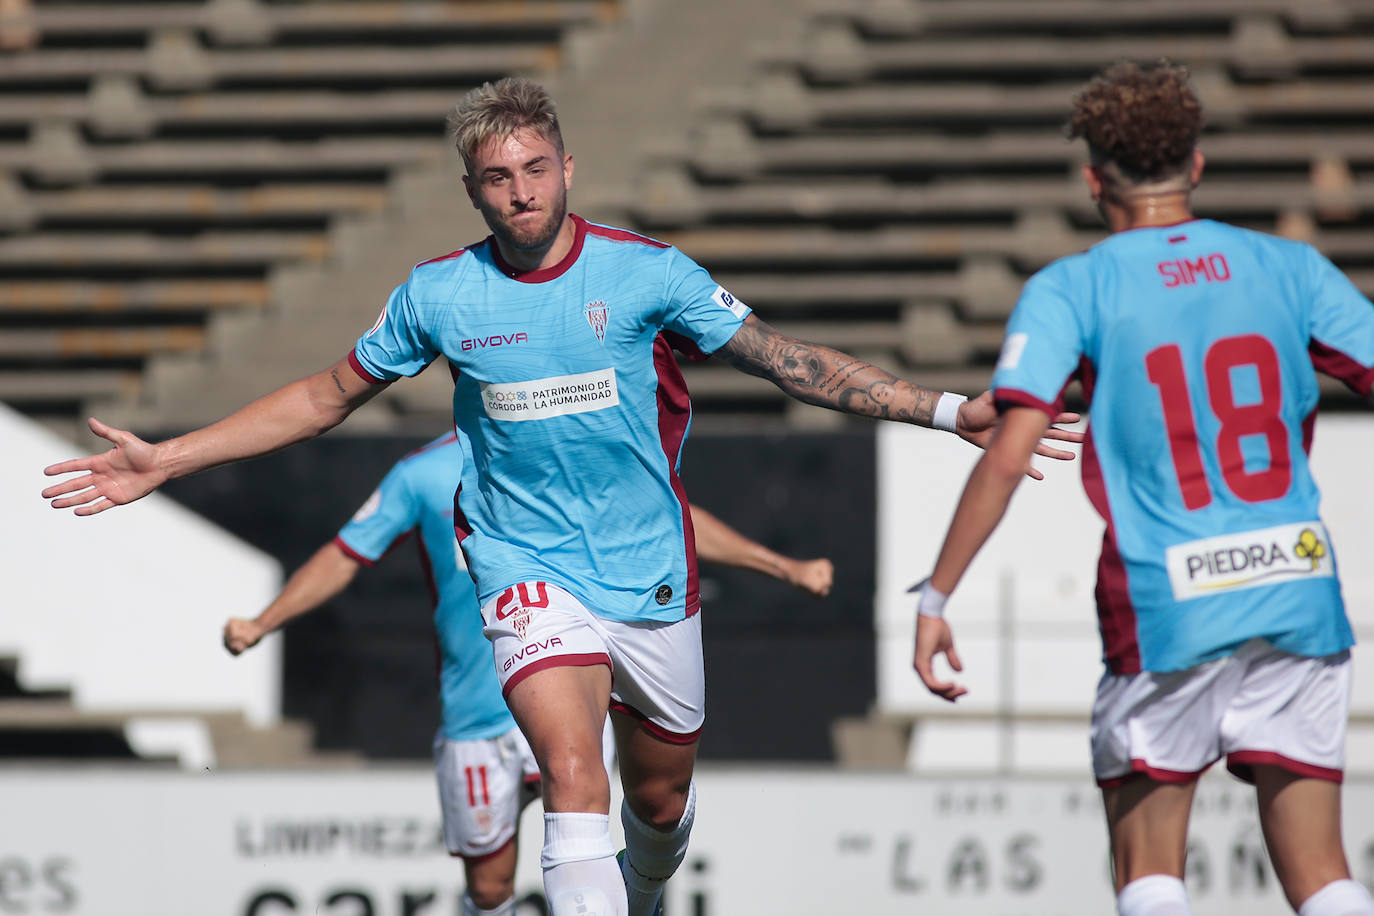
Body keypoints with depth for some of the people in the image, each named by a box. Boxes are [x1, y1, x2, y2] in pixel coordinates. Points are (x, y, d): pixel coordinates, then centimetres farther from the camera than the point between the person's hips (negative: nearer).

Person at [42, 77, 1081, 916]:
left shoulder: (646, 272, -8)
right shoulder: (439, 296, -4)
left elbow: (791, 361, -4)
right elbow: (327, 396, 9)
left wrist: (951, 412, -12)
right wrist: (167, 461, 5)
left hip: (651, 572, 2)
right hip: (527, 571, -2)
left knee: (661, 798, 12)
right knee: (575, 778, -22)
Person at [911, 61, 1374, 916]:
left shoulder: (1070, 289, -1)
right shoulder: (1288, 267, 7)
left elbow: (1007, 456, -11)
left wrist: (936, 596, -7)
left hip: (1164, 606, -3)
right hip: (1297, 590, 3)